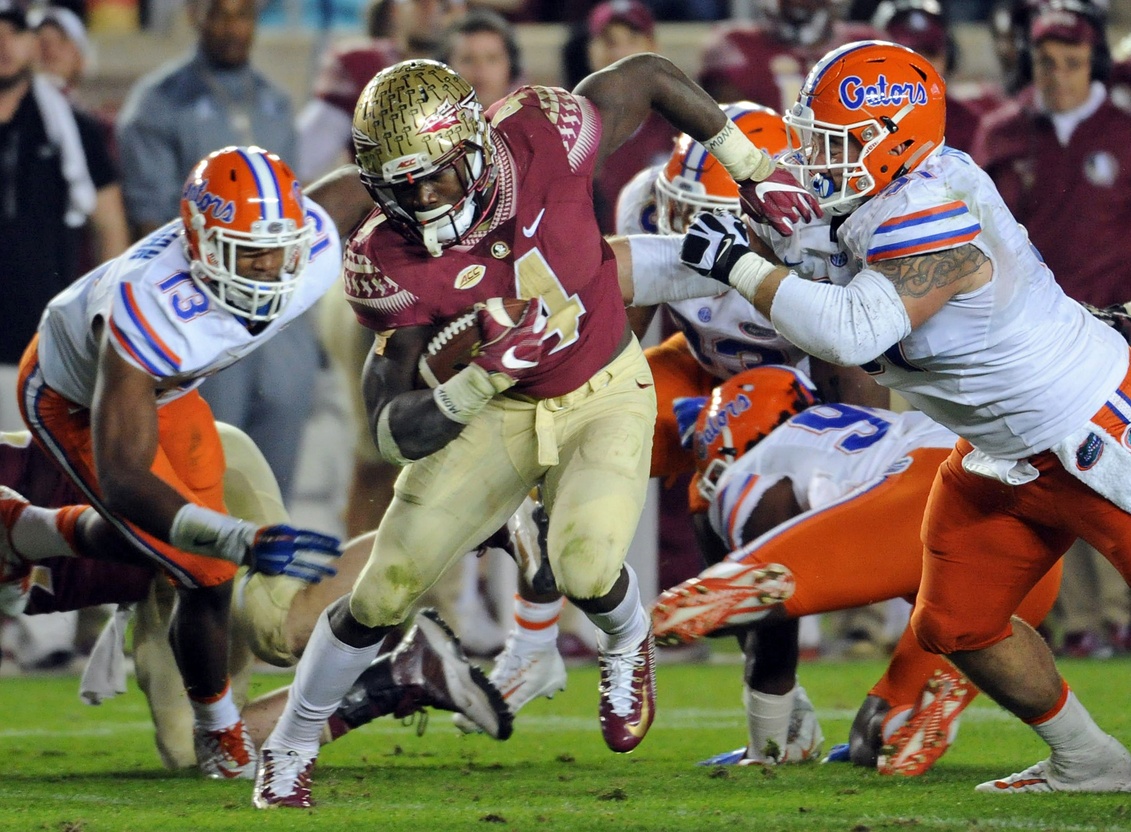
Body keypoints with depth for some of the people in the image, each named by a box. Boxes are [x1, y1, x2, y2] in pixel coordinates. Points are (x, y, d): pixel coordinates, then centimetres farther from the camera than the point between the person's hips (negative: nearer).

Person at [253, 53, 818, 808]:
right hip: (494, 411, 1)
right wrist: (484, 378, -42)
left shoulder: (540, 139, -28)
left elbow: (649, 77, -8)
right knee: (383, 592, -1)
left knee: (585, 568, -25)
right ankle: (290, 750, 24)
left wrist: (756, 171, -2)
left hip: (605, 396, -1)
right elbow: (395, 432, -24)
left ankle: (628, 643, 14)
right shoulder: (390, 264, -26)